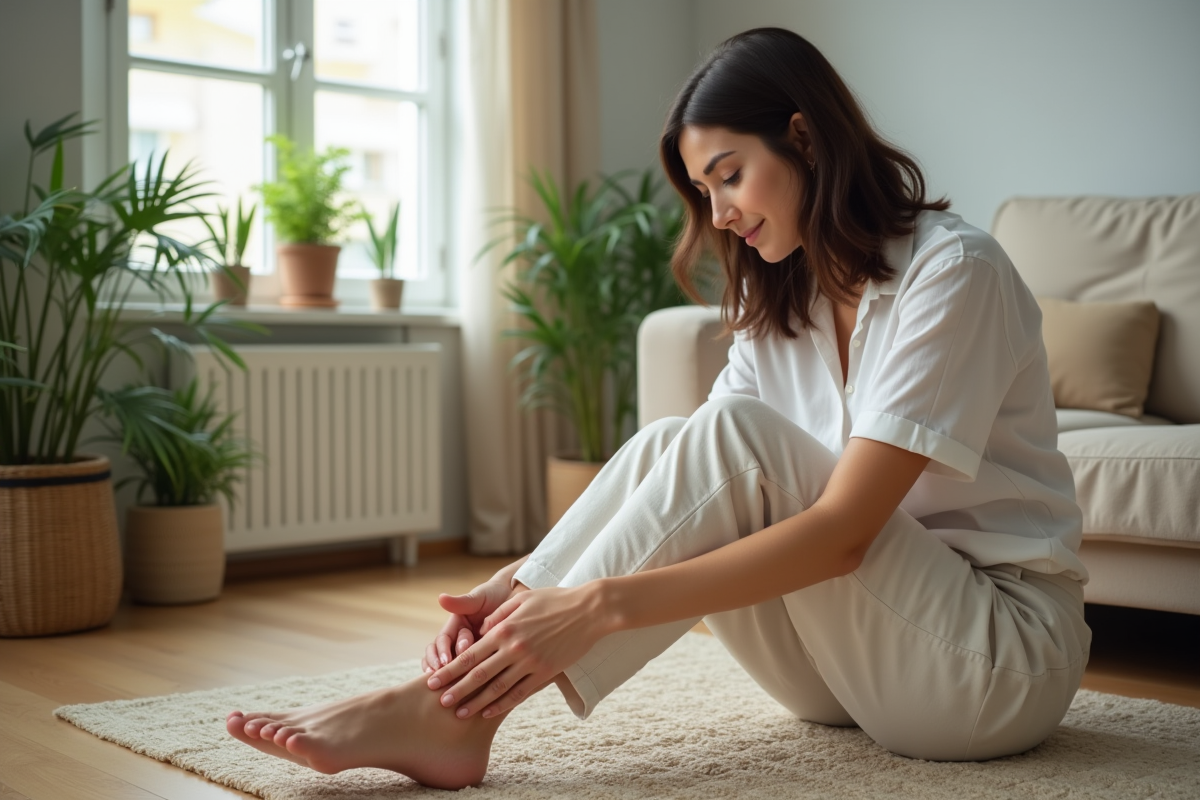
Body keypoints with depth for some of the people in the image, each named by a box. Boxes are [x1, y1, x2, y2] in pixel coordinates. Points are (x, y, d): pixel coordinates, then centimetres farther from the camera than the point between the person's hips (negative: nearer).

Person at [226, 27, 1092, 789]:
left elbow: (842, 530, -27)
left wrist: (603, 604, -34)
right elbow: (700, 488, -3)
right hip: (864, 644, 6)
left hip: (1008, 656, -6)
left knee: (733, 440, -27)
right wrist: (529, 579, -18)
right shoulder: (785, 297, 8)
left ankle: (458, 707, -27)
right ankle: (460, 698, -24)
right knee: (662, 452, -15)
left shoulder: (953, 272, -17)